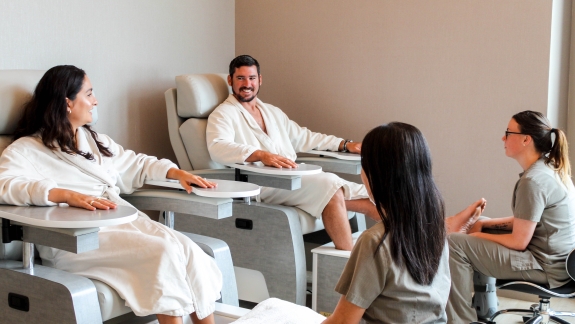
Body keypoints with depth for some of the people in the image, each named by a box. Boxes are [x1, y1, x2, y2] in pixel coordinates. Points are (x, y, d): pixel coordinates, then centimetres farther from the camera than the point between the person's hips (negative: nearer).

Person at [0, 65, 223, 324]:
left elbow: (136, 164, 34)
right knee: (164, 252, -28)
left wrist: (176, 172, 16)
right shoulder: (25, 150, 2)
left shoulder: (95, 140, 25)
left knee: (187, 249, -21)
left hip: (124, 219, 7)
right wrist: (67, 195, -31)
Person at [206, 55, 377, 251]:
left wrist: (345, 144, 23)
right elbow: (218, 148, -17)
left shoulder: (272, 112, 27)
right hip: (262, 184, -7)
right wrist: (262, 155, -32)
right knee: (329, 185, -29)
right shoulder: (223, 114, 2)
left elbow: (302, 137, 33)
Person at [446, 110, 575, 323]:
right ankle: (486, 306, 24)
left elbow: (518, 242, -21)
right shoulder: (550, 168, 7)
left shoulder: (534, 180, -23)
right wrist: (485, 224, 5)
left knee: (455, 244, -14)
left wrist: (477, 235, -7)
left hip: (545, 266, -10)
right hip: (554, 256, 10)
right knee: (483, 226, 23)